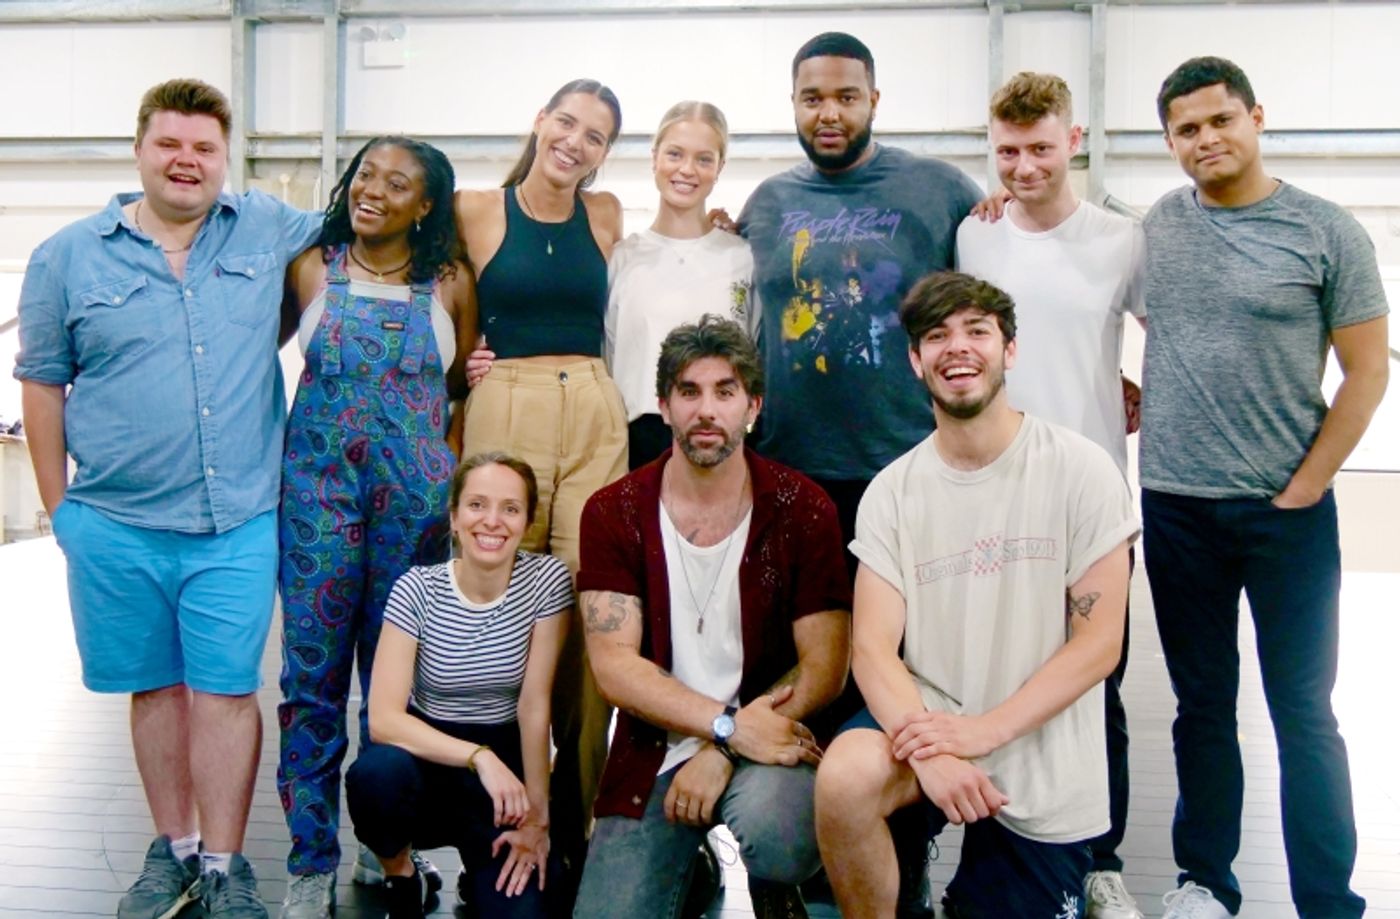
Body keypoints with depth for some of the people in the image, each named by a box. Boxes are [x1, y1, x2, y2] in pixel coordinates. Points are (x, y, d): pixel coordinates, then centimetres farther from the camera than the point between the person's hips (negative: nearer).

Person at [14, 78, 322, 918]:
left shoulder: (269, 230, 4)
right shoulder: (68, 256, 3)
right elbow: (43, 384, 7)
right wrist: (58, 506, 7)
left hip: (237, 525, 0)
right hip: (115, 526, 1)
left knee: (226, 690, 3)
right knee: (154, 688, 13)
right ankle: (174, 847, 29)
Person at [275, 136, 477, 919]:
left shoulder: (450, 282, 5)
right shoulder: (312, 269, 5)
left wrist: (459, 483, 4)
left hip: (415, 493, 0)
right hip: (319, 484, 0)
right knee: (314, 672, 1)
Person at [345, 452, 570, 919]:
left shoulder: (546, 580, -10)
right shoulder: (418, 588, -12)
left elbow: (535, 706, -11)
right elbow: (383, 718, -20)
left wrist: (537, 815, -11)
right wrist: (478, 756, -31)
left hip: (505, 763, 0)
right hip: (427, 752, 0)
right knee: (376, 772, -34)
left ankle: (481, 878, 18)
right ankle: (400, 876, -1)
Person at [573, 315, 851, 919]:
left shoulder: (801, 509, -3)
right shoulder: (613, 513, 0)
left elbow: (825, 665, -5)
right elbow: (615, 666, -8)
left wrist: (723, 753, -16)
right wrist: (731, 724, -21)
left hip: (767, 741, -1)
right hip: (653, 751, 2)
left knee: (773, 830, -33)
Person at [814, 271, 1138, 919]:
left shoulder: (1080, 470, -7)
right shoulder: (892, 491, 0)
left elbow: (1100, 641, -9)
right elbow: (873, 648, -7)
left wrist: (984, 730, -21)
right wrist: (929, 748, -26)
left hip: (1047, 775, 0)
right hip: (927, 719, 1)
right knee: (844, 778, -30)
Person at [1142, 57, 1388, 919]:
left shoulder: (1327, 231, -5)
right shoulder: (1157, 226, 4)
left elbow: (1367, 371, -4)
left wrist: (1303, 490, -7)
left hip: (1287, 509, -3)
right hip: (1175, 504, 3)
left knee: (1304, 713, 4)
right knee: (1203, 705, 13)